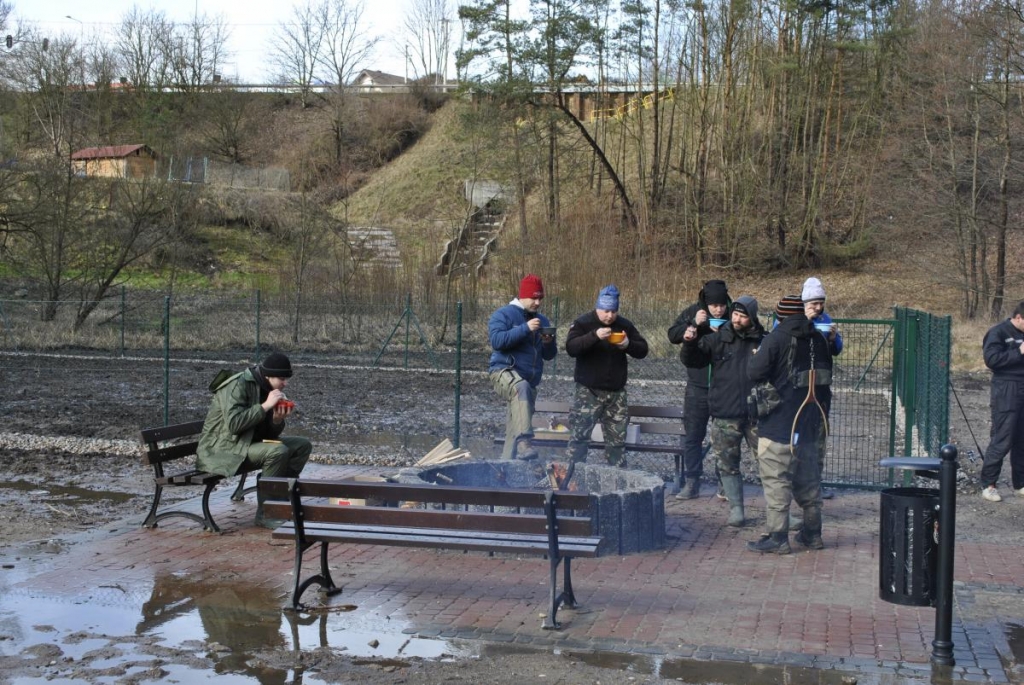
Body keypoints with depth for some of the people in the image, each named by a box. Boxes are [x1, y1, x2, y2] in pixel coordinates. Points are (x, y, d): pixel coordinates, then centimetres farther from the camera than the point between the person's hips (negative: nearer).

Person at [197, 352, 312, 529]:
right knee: (278, 451, -31)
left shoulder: (266, 389, 8)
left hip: (251, 443, 9)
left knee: (303, 446, 1)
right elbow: (234, 423, -32)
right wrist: (265, 406, -27)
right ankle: (264, 514, -19)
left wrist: (278, 420, -13)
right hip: (223, 449, -9)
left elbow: (269, 434, 10)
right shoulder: (237, 386, -18)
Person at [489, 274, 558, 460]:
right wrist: (525, 328, -22)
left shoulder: (542, 320, 17)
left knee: (515, 428, 8)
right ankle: (524, 442, -49)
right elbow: (496, 341, -19)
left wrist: (548, 343, -5)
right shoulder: (504, 314, -2)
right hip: (504, 372, -7)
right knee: (522, 388, -39)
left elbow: (549, 356, 18)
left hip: (529, 381, 7)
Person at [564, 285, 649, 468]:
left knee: (617, 438, 9)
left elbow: (643, 350, 9)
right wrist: (595, 336, -31)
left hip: (616, 392, 4)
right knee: (579, 435, -7)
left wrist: (629, 345, -13)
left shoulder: (625, 325, 7)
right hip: (588, 391, -4)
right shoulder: (583, 323, -5)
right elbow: (570, 348, -19)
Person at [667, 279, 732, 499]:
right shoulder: (693, 312, -2)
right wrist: (694, 324, -20)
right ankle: (691, 482, 14)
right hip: (698, 386, 2)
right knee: (693, 435, 6)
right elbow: (672, 335, -6)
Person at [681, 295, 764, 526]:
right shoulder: (718, 339, 3)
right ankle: (736, 509, 16)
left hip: (755, 414, -1)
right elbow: (693, 361, 2)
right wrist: (690, 343, -16)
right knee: (727, 463, 5)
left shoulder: (764, 341, 2)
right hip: (725, 415, 1)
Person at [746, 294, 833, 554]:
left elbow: (755, 372, -17)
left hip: (779, 423, -7)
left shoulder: (776, 338, -12)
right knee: (808, 478, 16)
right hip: (810, 422, 7)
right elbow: (826, 378, 17)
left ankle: (777, 537, -4)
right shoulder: (818, 340, 8)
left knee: (776, 478, -3)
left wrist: (754, 358, 5)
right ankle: (812, 533, 24)